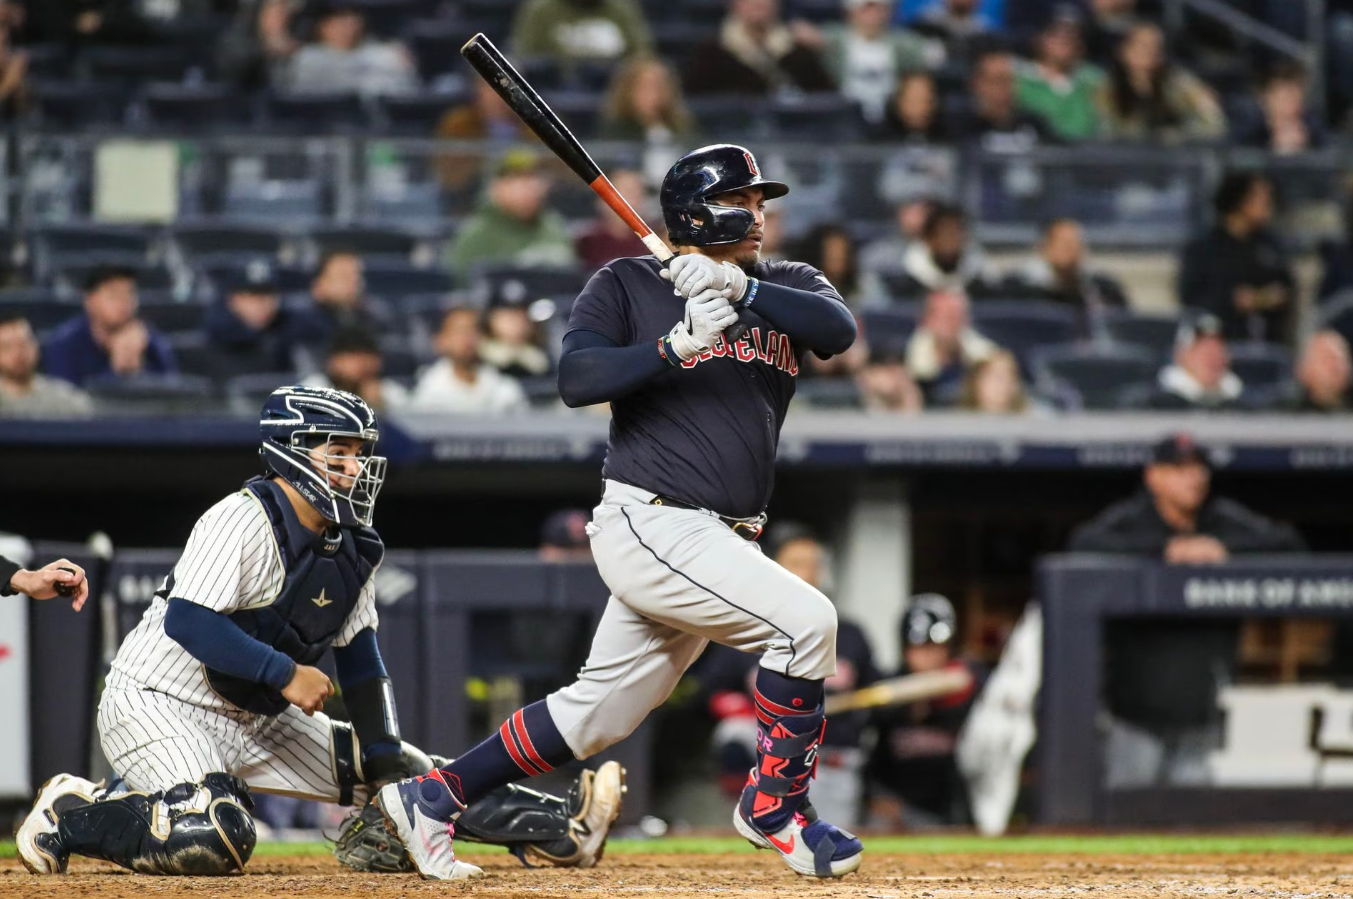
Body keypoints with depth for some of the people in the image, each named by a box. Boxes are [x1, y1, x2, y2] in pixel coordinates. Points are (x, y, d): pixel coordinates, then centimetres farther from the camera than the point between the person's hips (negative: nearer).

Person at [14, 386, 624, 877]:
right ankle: (71, 814, -12)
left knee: (407, 775, 4)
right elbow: (186, 622, -29)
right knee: (215, 839, -33)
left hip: (256, 721, 8)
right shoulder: (241, 522, -20)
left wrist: (385, 755, 3)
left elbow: (359, 656, 10)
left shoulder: (353, 547, 5)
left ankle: (560, 829, 6)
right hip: (157, 702, -8)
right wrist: (284, 673, -28)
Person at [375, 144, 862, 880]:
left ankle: (430, 798, 22)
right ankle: (773, 805, -7)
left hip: (714, 542, 7)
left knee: (598, 711, 11)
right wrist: (676, 346, -26)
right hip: (649, 523, -7)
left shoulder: (783, 287, 12)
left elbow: (839, 329, -9)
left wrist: (738, 286, -21)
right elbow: (576, 379, -14)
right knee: (803, 618, -21)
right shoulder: (626, 286, 0)